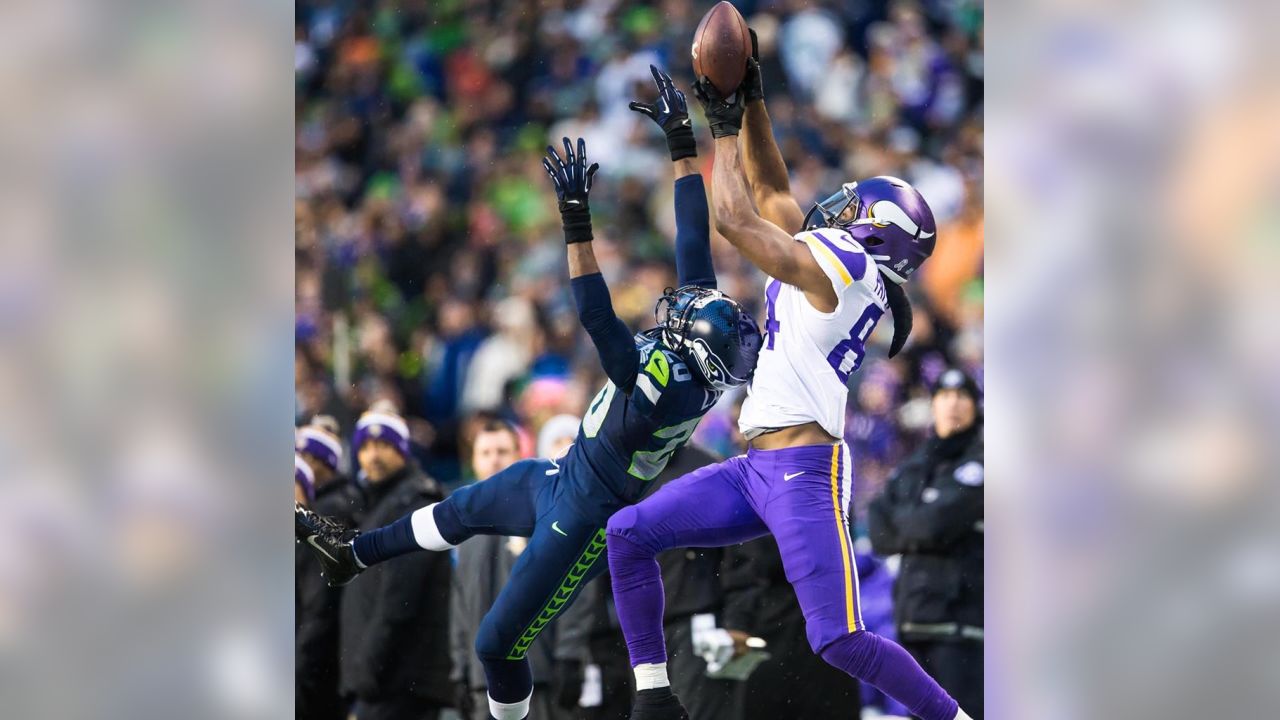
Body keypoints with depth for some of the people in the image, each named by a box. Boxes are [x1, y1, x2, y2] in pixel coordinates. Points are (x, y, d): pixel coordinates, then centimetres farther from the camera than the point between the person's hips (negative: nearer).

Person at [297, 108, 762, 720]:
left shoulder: (663, 382, -39)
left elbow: (596, 316, -46)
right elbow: (694, 240, -9)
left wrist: (576, 215, -49)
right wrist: (683, 145, -5)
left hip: (583, 521, -10)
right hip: (558, 479, 10)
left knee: (498, 644, 5)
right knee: (462, 509, 30)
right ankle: (351, 554, 50)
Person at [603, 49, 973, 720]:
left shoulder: (838, 262, -9)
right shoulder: (827, 261, 17)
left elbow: (735, 218, -8)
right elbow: (770, 191, 27)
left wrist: (725, 129, 4)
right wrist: (751, 98, 22)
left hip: (804, 470, -10)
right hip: (754, 469, 10)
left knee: (839, 641, -15)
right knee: (627, 534, 6)